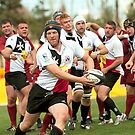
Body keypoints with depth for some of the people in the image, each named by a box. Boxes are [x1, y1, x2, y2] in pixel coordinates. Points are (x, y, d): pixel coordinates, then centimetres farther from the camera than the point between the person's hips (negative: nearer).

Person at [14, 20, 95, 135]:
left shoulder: (71, 46, -3)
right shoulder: (43, 52, -16)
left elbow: (88, 59, 11)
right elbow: (57, 73, -25)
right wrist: (80, 80, -33)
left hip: (59, 93, 2)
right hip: (40, 91, -2)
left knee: (62, 118, -29)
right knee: (26, 124, 12)